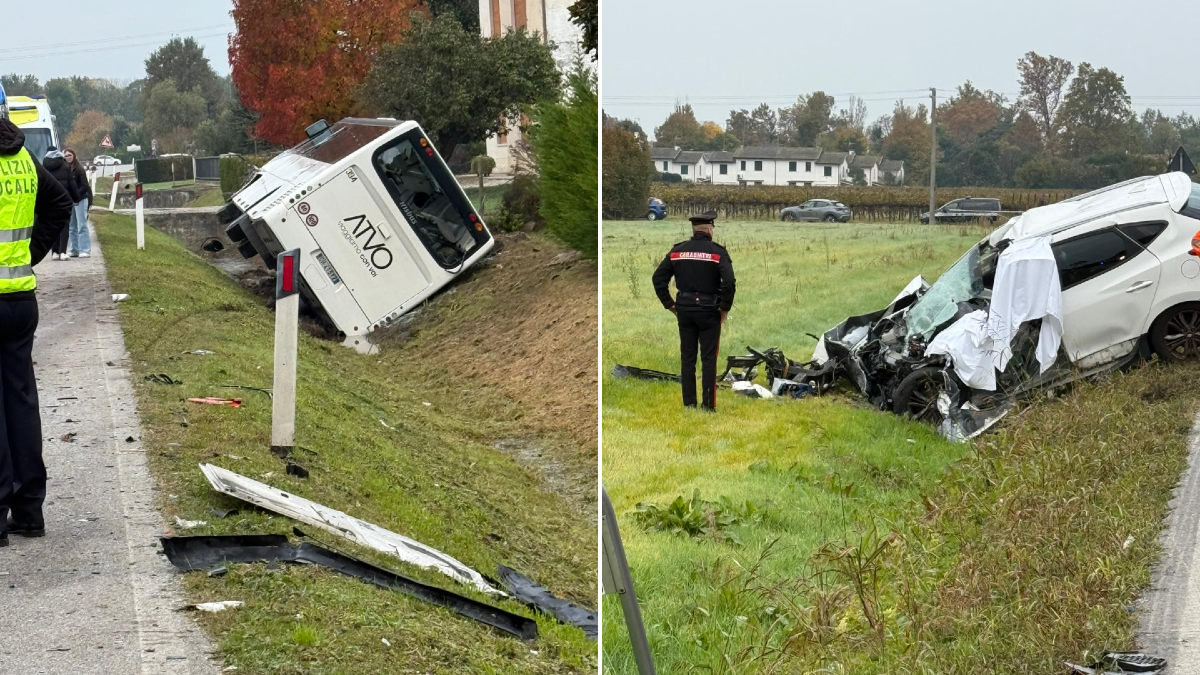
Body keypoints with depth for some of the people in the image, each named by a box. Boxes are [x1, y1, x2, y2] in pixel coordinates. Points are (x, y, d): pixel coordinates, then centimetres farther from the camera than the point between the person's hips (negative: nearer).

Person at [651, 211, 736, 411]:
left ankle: (689, 403, 12)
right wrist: (725, 308, -6)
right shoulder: (717, 251, -8)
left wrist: (670, 304, 8)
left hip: (684, 310, 3)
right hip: (709, 311, -3)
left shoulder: (677, 250, 3)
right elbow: (729, 282, -18)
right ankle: (708, 405, 1)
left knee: (687, 357, 10)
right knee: (708, 359, 2)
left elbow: (659, 278, 2)